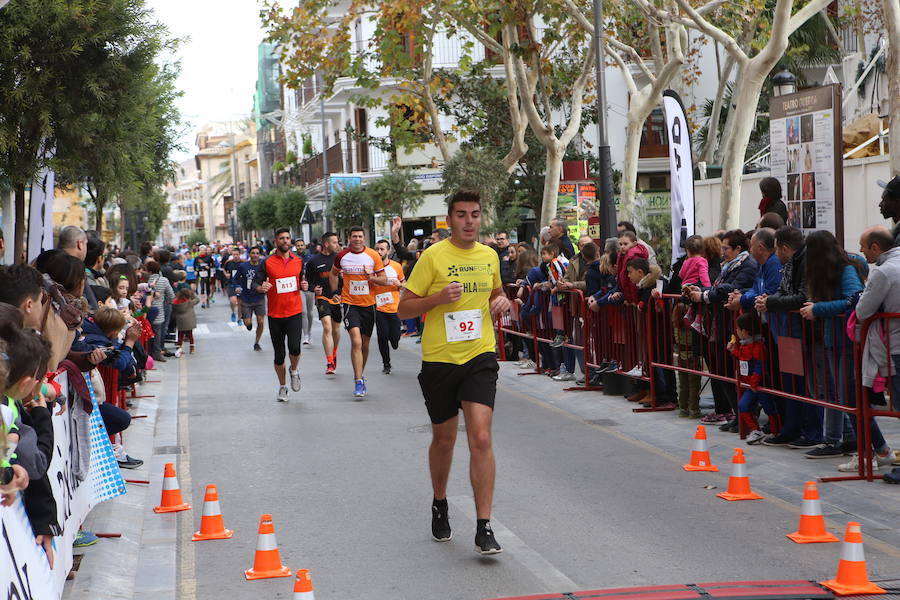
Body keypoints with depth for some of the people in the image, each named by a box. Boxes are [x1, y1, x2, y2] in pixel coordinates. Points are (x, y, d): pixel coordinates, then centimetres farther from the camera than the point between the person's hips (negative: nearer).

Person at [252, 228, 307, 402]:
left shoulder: (298, 261, 7)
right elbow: (255, 283, -2)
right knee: (279, 354, 5)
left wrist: (303, 286, -2)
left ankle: (294, 370, 15)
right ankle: (282, 387, 23)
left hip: (295, 312, 1)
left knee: (294, 347, -18)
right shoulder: (267, 263, -2)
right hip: (275, 314, -1)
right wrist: (261, 288, -24)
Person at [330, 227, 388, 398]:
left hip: (368, 304, 2)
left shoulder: (373, 256, -2)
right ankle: (358, 382, -18)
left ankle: (360, 376, 32)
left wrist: (373, 277, -18)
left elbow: (384, 280, 2)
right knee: (356, 341, -17)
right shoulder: (341, 256, -1)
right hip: (350, 303, -2)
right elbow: (333, 274, 17)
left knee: (365, 344, 13)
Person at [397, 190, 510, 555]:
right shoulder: (434, 257, -7)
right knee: (444, 439, 14)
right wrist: (438, 297, -22)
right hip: (439, 360, -1)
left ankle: (484, 529, -12)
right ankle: (439, 504, 41)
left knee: (481, 438, -13)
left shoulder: (489, 256, 6)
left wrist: (501, 301, 3)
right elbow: (403, 309, -6)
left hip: (480, 357, 2)